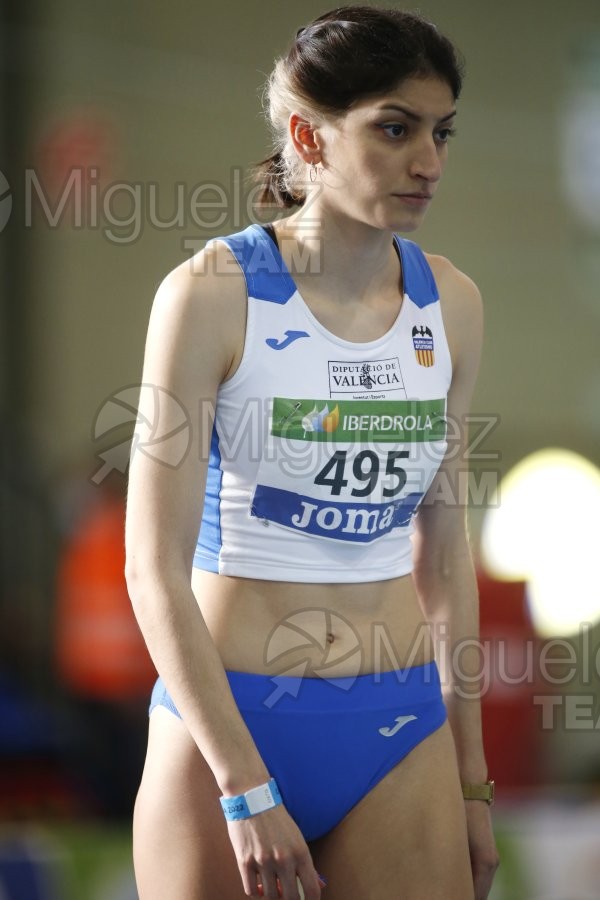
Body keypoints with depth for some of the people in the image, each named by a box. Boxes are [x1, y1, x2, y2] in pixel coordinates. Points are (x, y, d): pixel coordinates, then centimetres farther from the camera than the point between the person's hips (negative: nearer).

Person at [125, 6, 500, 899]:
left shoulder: (449, 304, 5)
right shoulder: (211, 294, -9)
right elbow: (155, 568, -11)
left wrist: (471, 778, 14)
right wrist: (247, 789, -16)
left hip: (400, 734, 4)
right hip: (223, 723, -4)